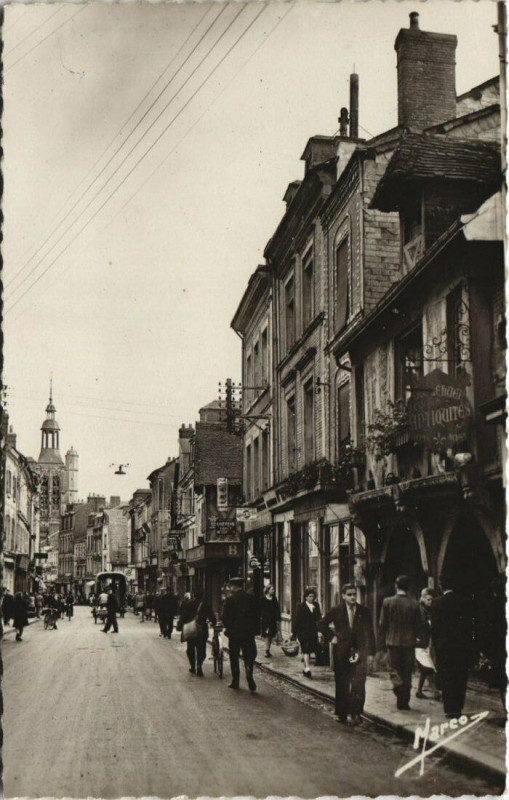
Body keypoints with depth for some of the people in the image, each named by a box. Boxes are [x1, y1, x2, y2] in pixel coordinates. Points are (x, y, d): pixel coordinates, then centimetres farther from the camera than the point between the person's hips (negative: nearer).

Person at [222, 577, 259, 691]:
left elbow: (225, 617, -9)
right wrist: (255, 629, 8)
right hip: (249, 632, 2)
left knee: (234, 658, 10)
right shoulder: (251, 598, -1)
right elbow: (257, 615, 2)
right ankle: (249, 677, -15)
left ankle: (235, 682, 14)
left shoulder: (230, 600, -9)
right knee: (249, 656, 6)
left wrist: (228, 628, 7)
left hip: (234, 633, -2)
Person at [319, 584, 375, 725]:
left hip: (359, 651, 0)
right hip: (341, 651, 1)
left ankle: (356, 713, -4)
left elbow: (370, 633, 5)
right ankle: (342, 713, 18)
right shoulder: (336, 611, 0)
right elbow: (322, 624, 10)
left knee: (358, 684, -12)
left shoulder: (364, 611, 1)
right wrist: (332, 637, -1)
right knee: (342, 685, 7)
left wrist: (370, 653, 1)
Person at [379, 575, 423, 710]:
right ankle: (404, 702, 9)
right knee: (407, 672, 9)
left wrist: (384, 639, 12)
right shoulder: (414, 604, -5)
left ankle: (398, 688, -21)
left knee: (395, 669, 7)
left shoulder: (387, 602, -6)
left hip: (392, 641, 0)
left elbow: (382, 623, -3)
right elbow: (419, 625, 0)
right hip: (409, 642, 1)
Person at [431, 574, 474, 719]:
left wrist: (435, 644, 3)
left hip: (444, 646, -3)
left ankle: (450, 709, 1)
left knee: (446, 678, 3)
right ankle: (458, 708, 15)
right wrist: (469, 643, 11)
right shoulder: (465, 601, 1)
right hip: (463, 645, 3)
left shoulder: (438, 603, -8)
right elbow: (470, 624, 4)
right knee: (461, 678, 11)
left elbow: (434, 627, -7)